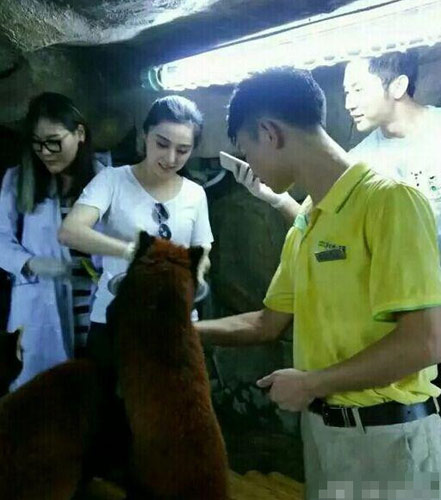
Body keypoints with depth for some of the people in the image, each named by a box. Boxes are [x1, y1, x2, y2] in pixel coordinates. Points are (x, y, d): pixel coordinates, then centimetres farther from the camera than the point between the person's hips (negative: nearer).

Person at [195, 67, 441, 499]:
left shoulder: (389, 200, -18)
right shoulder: (303, 225, 6)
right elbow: (268, 323, 13)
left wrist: (312, 383, -14)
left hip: (386, 432, -7)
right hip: (321, 424, 7)